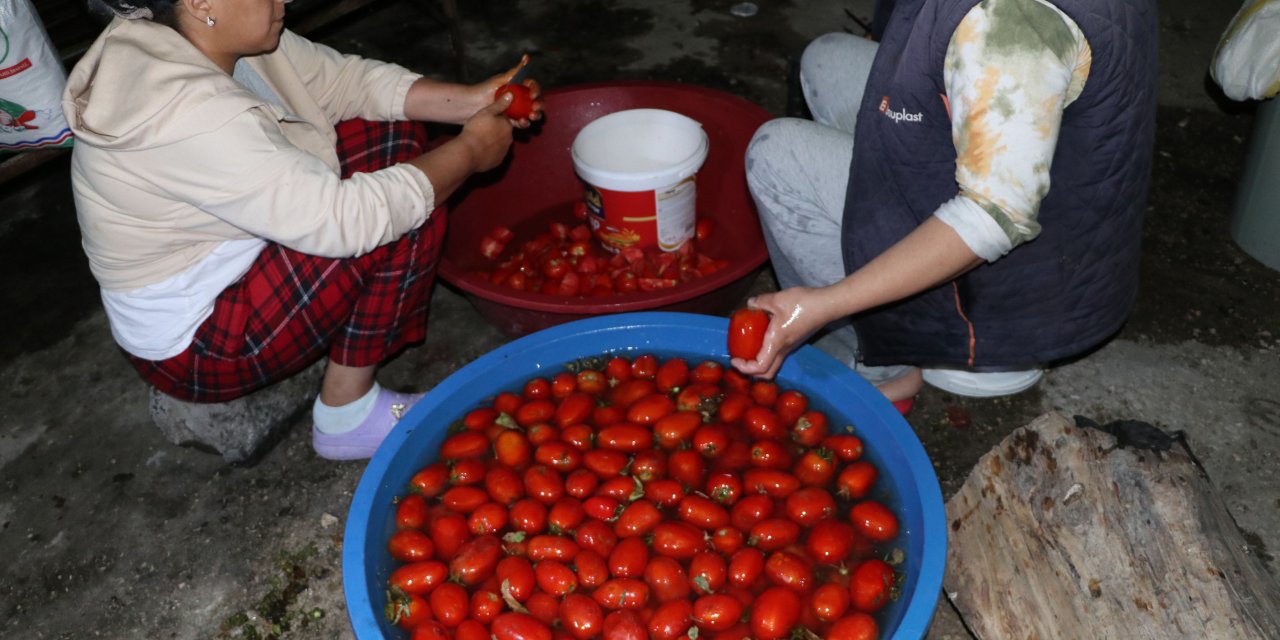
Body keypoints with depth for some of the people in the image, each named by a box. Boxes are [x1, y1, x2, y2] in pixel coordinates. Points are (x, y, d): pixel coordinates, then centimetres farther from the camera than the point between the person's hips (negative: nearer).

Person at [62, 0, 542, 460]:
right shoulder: (185, 116, -34)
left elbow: (343, 79, 1)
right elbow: (342, 219, -35)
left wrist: (472, 101, -10)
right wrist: (470, 151, -23)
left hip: (223, 252, 9)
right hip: (195, 343, -9)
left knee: (397, 136, 2)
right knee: (410, 216, -23)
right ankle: (347, 416, -7)